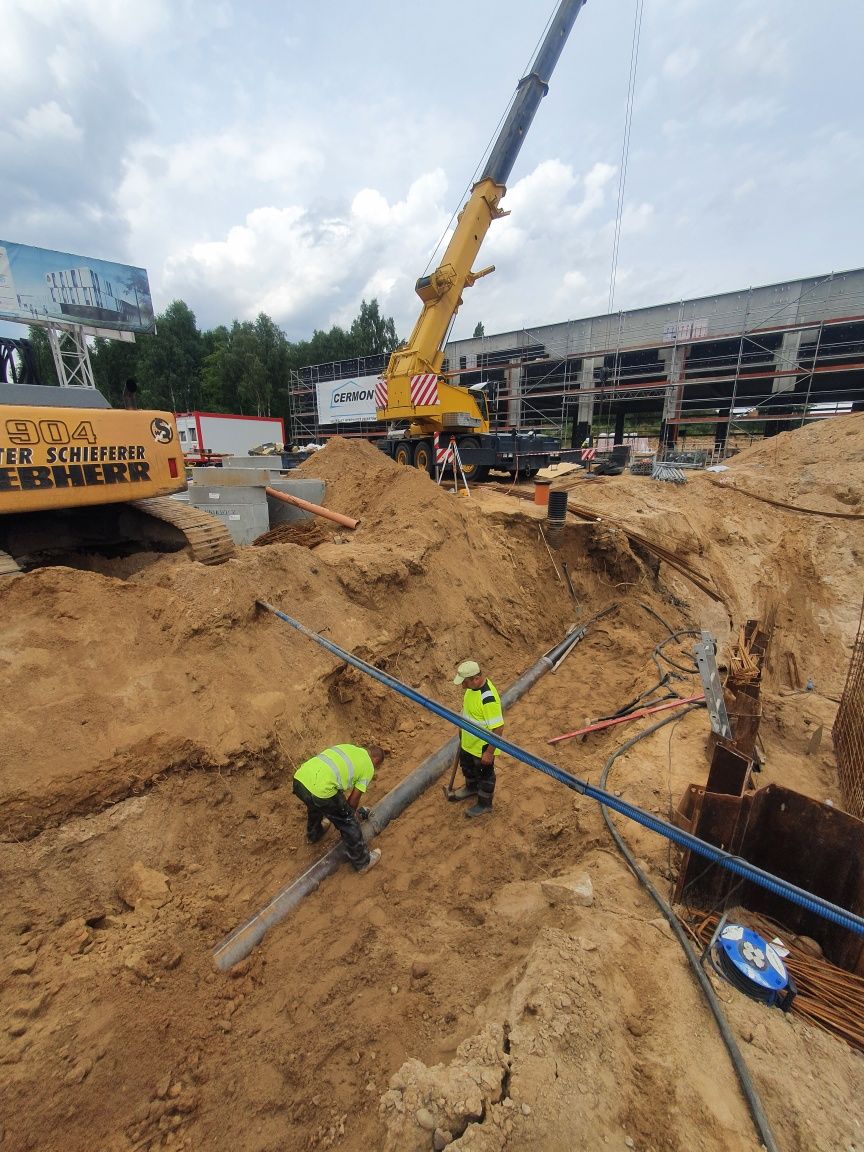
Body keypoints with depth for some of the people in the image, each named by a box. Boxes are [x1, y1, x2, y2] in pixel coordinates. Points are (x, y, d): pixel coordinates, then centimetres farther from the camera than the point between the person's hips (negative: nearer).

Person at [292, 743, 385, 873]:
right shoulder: (368, 767, 10)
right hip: (320, 789, -7)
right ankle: (362, 862, 32)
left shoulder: (347, 747, 26)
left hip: (299, 779, 7)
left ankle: (313, 835, 64)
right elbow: (353, 800, 12)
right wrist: (352, 814, 34)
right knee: (349, 823, 16)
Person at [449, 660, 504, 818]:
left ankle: (484, 804, 42)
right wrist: (463, 735, 19)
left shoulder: (488, 698, -38)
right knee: (466, 764, 30)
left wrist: (489, 752, -24)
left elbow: (498, 728, -32)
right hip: (468, 741, 9)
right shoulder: (472, 685, -10)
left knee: (485, 774, 17)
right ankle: (471, 788, 58)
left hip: (483, 746, -9)